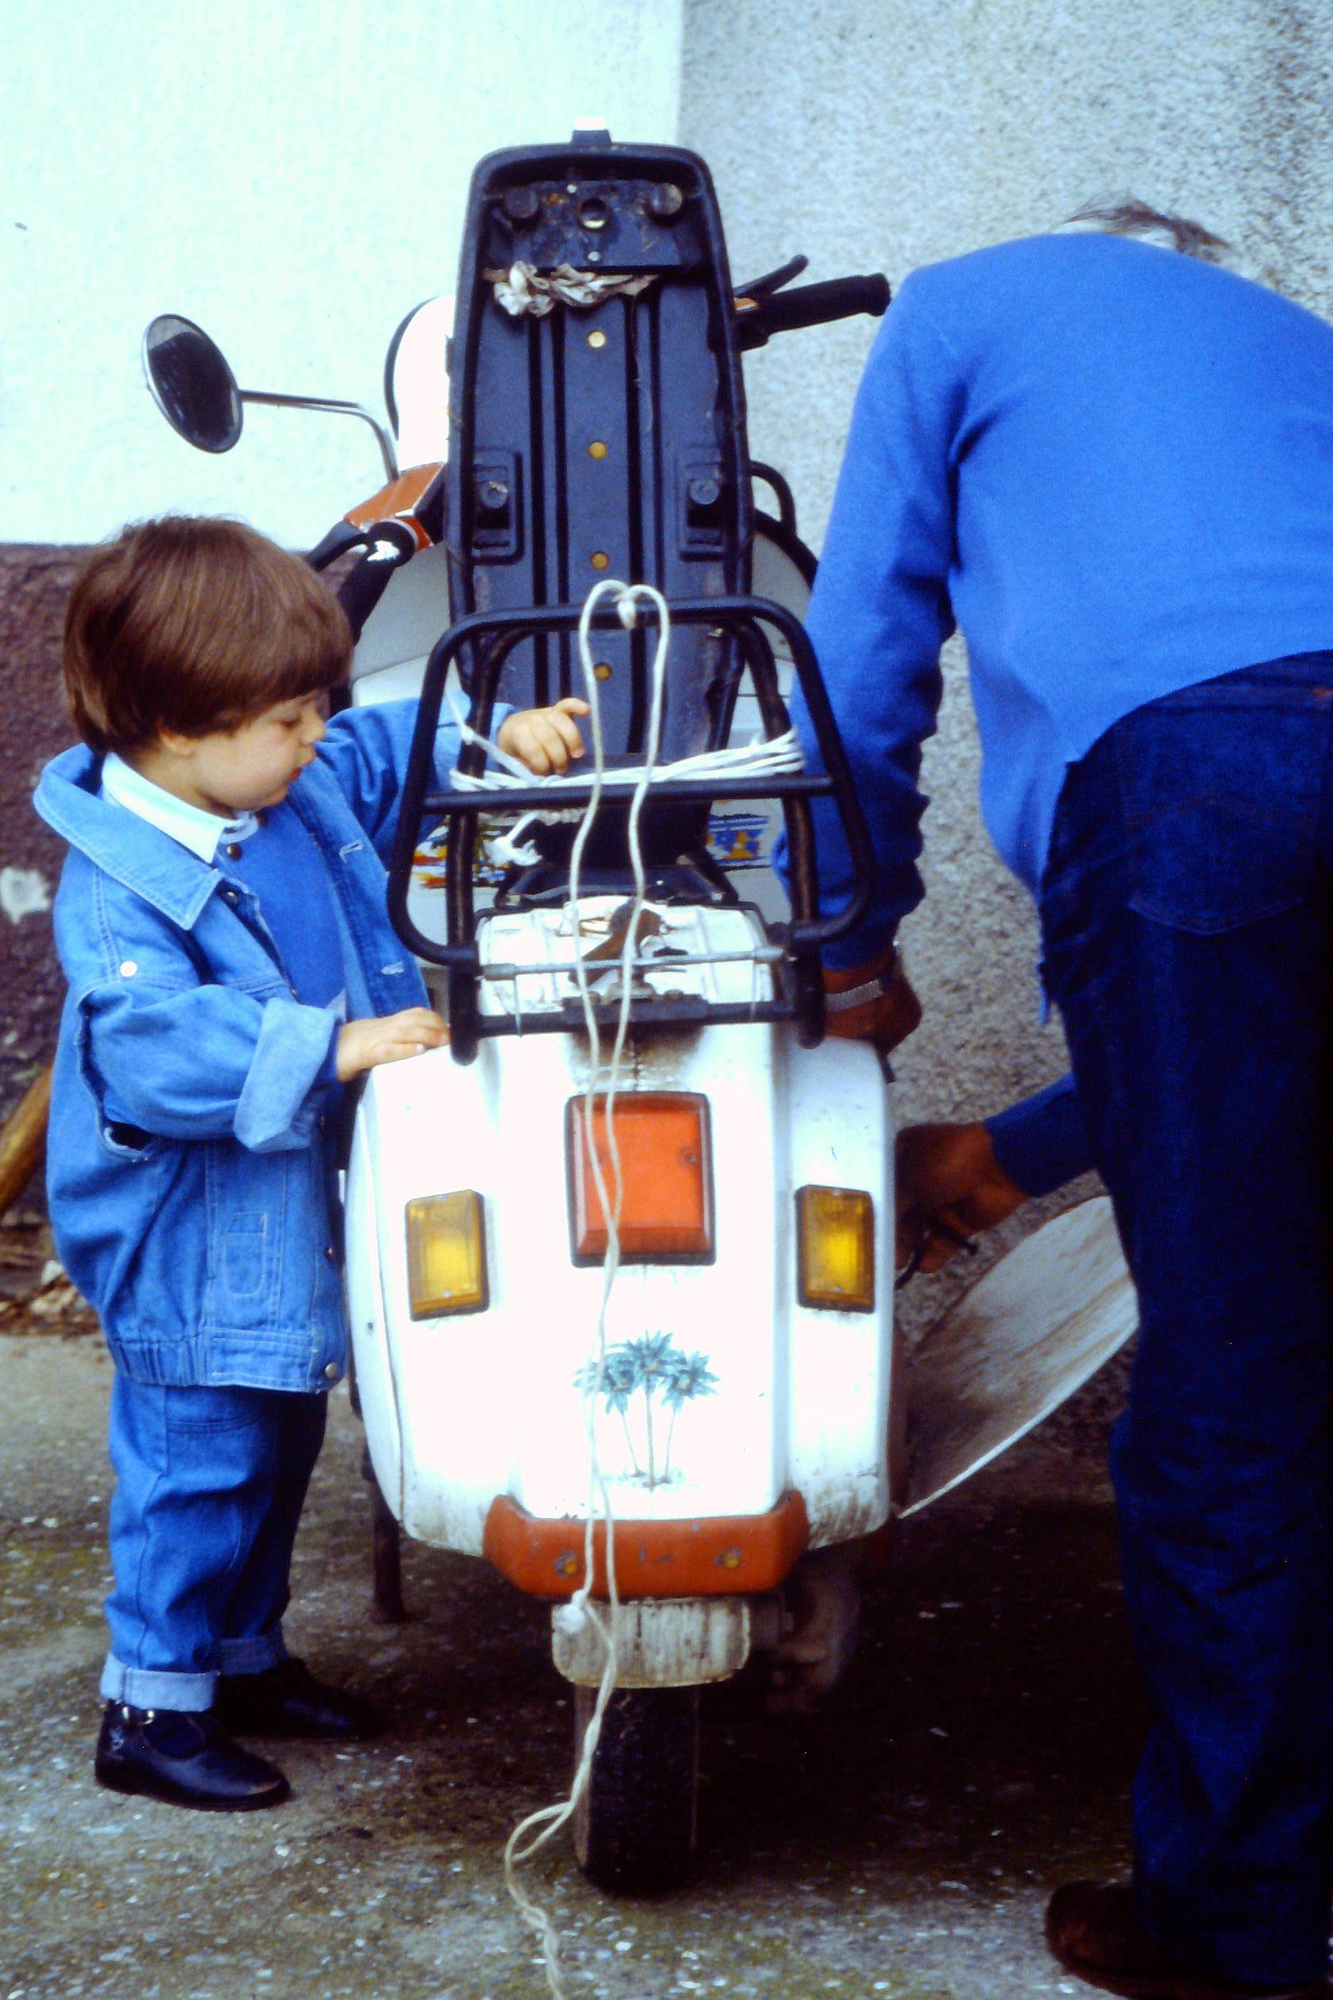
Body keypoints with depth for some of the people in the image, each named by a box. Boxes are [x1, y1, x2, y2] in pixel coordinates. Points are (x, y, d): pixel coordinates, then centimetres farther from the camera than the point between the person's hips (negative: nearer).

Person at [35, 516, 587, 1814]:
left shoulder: (304, 786, 1)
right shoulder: (120, 886, -24)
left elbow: (394, 752, 19)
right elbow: (151, 1045, -35)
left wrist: (500, 738, 3)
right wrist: (330, 1049, -38)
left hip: (291, 1221, 9)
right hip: (193, 1248, -9)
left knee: (278, 1448, 20)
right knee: (199, 1461, 0)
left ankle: (245, 1656, 38)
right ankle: (152, 1707, 16)